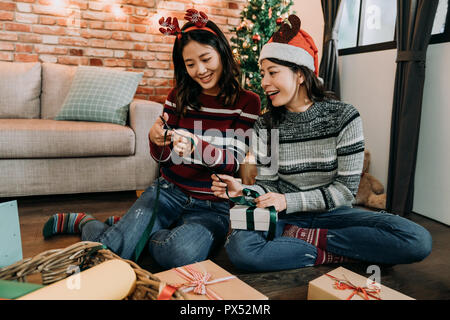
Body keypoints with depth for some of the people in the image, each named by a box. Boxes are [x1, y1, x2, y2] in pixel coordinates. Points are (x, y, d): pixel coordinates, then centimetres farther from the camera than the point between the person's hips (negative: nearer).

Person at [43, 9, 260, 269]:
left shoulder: (247, 102, -3)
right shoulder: (179, 97, 5)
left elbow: (235, 162, -11)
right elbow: (164, 158, 8)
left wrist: (197, 147, -31)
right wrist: (156, 140, -16)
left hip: (212, 206, -1)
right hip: (169, 191, 2)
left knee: (181, 253, -32)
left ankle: (132, 229, 2)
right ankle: (83, 222, 21)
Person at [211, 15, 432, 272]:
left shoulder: (344, 116, -7)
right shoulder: (266, 125, 0)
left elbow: (346, 188, -10)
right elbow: (269, 183, 1)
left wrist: (288, 201, -19)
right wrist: (242, 190, -21)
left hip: (332, 213, 0)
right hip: (285, 218, 1)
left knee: (418, 241, -23)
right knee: (240, 247, -32)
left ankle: (306, 237, -13)